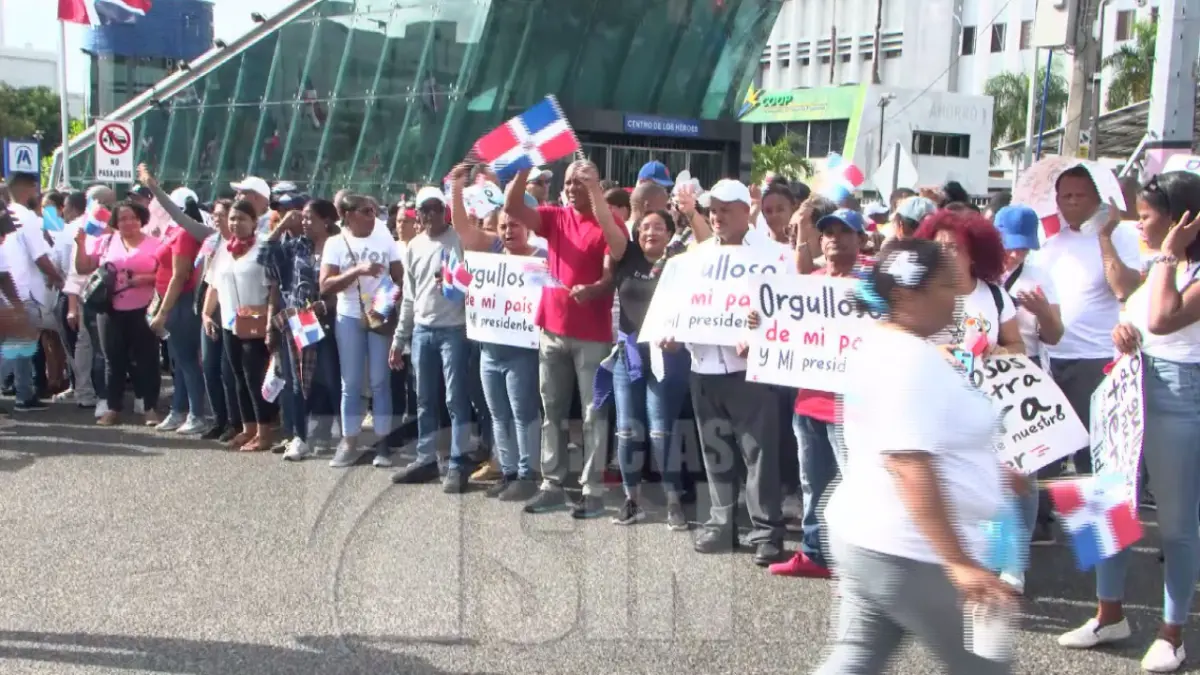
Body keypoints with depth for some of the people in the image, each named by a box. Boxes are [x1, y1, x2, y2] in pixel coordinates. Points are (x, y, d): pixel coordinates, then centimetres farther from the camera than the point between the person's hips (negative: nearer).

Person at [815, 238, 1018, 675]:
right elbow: (910, 469, -28)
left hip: (866, 537, 10)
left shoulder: (880, 345, 12)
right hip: (909, 552, -10)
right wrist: (959, 563, -30)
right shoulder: (913, 361, -20)